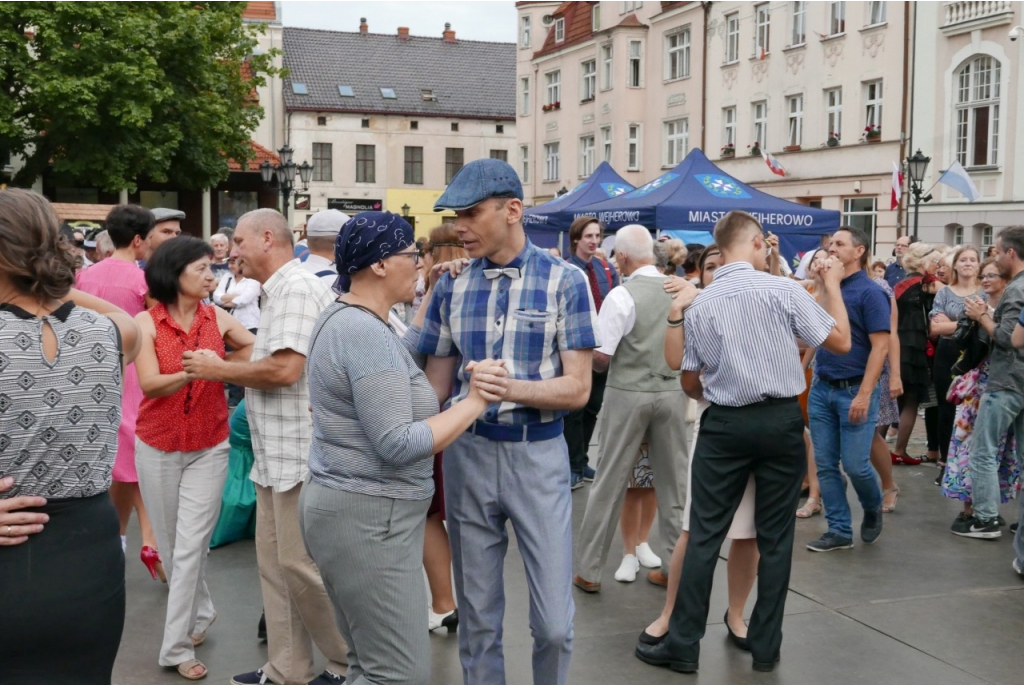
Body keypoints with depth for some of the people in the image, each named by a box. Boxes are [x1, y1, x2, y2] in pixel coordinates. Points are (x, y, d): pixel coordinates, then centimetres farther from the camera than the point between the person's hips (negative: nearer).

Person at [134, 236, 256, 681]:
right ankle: (200, 614, 36)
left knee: (190, 546, -5)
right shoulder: (146, 322, -7)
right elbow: (149, 384, -17)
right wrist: (194, 370, -31)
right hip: (158, 447, 0)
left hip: (209, 447, 0)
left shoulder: (217, 318, -2)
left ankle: (177, 646, 4)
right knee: (170, 543, 13)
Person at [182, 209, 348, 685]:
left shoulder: (296, 288, -15)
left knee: (301, 564, -2)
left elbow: (284, 369, -24)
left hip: (299, 452, -10)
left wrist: (219, 370, -11)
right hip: (278, 453, 10)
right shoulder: (280, 291, 17)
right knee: (274, 561, 13)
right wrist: (227, 373, 8)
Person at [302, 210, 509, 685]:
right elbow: (397, 446, -24)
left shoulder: (344, 318, 11)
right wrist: (475, 402, -16)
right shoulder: (367, 333, -21)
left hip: (350, 507, 11)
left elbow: (402, 355, 25)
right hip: (367, 519, -11)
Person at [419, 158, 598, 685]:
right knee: (477, 617, 13)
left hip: (538, 455, -2)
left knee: (554, 622, 0)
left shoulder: (564, 281, -6)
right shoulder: (451, 286, 4)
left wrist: (508, 388, -24)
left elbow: (577, 388, -9)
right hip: (468, 453, 3)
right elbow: (436, 385, 7)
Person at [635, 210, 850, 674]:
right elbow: (841, 341, -1)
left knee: (704, 534, 6)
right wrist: (831, 284, 11)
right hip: (781, 420, -1)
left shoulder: (698, 305, 1)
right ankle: (765, 647, 16)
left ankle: (683, 646, 10)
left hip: (725, 425, 1)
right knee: (774, 536, 9)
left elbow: (690, 384, 7)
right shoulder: (782, 290, -8)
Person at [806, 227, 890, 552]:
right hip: (821, 388, 6)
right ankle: (839, 530, 15)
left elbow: (880, 346, -14)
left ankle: (873, 509, 28)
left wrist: (864, 395, -19)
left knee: (855, 464, -2)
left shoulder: (870, 292, -9)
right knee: (825, 464, 5)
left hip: (854, 389, -6)